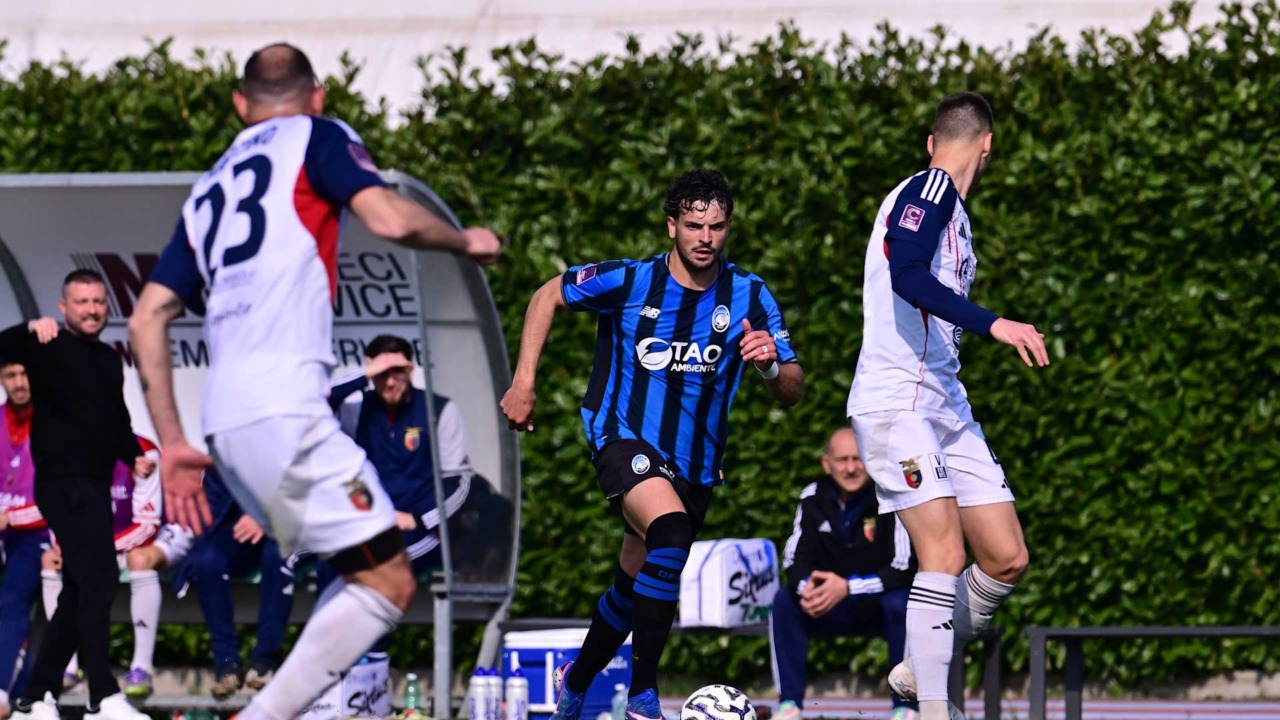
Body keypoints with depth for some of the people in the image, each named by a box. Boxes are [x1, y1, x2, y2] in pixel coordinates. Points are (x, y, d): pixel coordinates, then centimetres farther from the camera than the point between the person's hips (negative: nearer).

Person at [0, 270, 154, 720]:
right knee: (99, 579, -17)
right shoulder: (50, 347, -3)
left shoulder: (109, 359, 18)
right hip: (63, 483, -9)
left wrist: (133, 456, 10)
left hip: (96, 485, 9)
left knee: (80, 592, 11)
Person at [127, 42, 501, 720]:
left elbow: (147, 317, 20)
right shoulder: (318, 137, 9)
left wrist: (172, 443, 20)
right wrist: (465, 240, 12)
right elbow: (391, 219, -8)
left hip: (224, 425, 7)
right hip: (283, 408, -7)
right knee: (388, 583, -6)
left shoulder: (209, 188, 27)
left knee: (363, 574, 18)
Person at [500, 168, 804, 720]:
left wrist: (772, 366, -28)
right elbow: (548, 295, 6)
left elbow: (792, 392, -5)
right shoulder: (628, 281, -10)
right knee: (671, 529, -33)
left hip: (695, 462, 4)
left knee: (635, 586, 15)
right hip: (623, 438, -4)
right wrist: (524, 381, -1)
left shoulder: (749, 296, -5)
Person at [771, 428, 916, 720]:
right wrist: (805, 587, -29)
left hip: (882, 601, -4)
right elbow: (794, 561, -4)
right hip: (836, 610, 4)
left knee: (899, 605, -37)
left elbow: (904, 569, -24)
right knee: (784, 600, -20)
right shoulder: (813, 498, -2)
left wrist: (848, 588, -33)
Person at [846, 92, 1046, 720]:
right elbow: (907, 278, -26)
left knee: (1006, 557, 3)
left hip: (944, 403, 9)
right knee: (944, 552, -19)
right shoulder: (928, 191, -9)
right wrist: (993, 324, -31)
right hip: (895, 402, -9)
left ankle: (919, 668, 20)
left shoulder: (951, 209, 20)